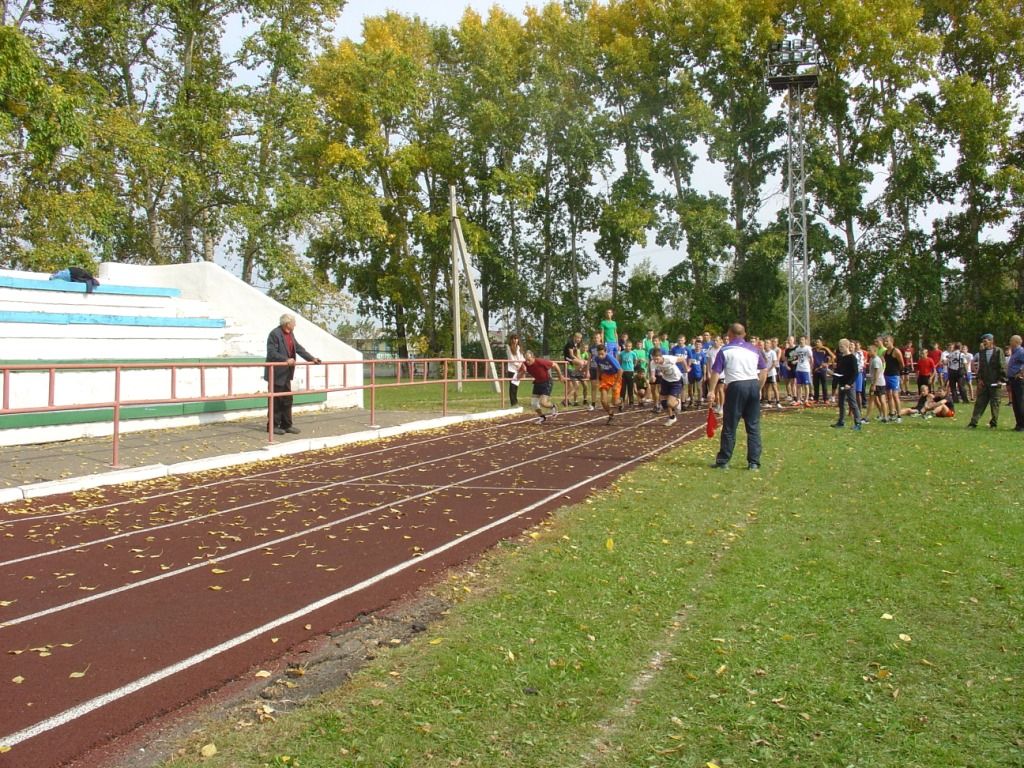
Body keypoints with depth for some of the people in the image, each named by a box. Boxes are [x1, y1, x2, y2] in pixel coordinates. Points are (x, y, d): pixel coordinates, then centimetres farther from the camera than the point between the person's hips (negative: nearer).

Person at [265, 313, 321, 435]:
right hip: (276, 373, -9)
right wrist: (286, 360, -29)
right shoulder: (275, 334, -16)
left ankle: (286, 424, 19)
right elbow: (271, 353, -22)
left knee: (287, 400, 12)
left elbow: (299, 348, 13)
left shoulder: (290, 334, 10)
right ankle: (273, 425, 9)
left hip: (286, 373, 9)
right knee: (275, 401, 0)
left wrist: (312, 358, 6)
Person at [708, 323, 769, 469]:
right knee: (753, 426, 8)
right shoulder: (754, 349, 15)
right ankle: (754, 462, 8)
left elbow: (716, 372, -4)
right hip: (753, 385, 3)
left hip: (736, 386, -3)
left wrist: (711, 391, -1)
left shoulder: (725, 350, 3)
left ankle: (723, 461, 8)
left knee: (729, 427, 3)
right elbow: (764, 370, 14)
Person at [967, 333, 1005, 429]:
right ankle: (973, 423, 1)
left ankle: (994, 423, 12)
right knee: (979, 402, 2)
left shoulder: (998, 351, -4)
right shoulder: (982, 352, 9)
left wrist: (1001, 379, -10)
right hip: (984, 382, 4)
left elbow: (1002, 367, -5)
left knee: (995, 404, 3)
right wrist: (979, 379, 4)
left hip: (995, 382, -4)